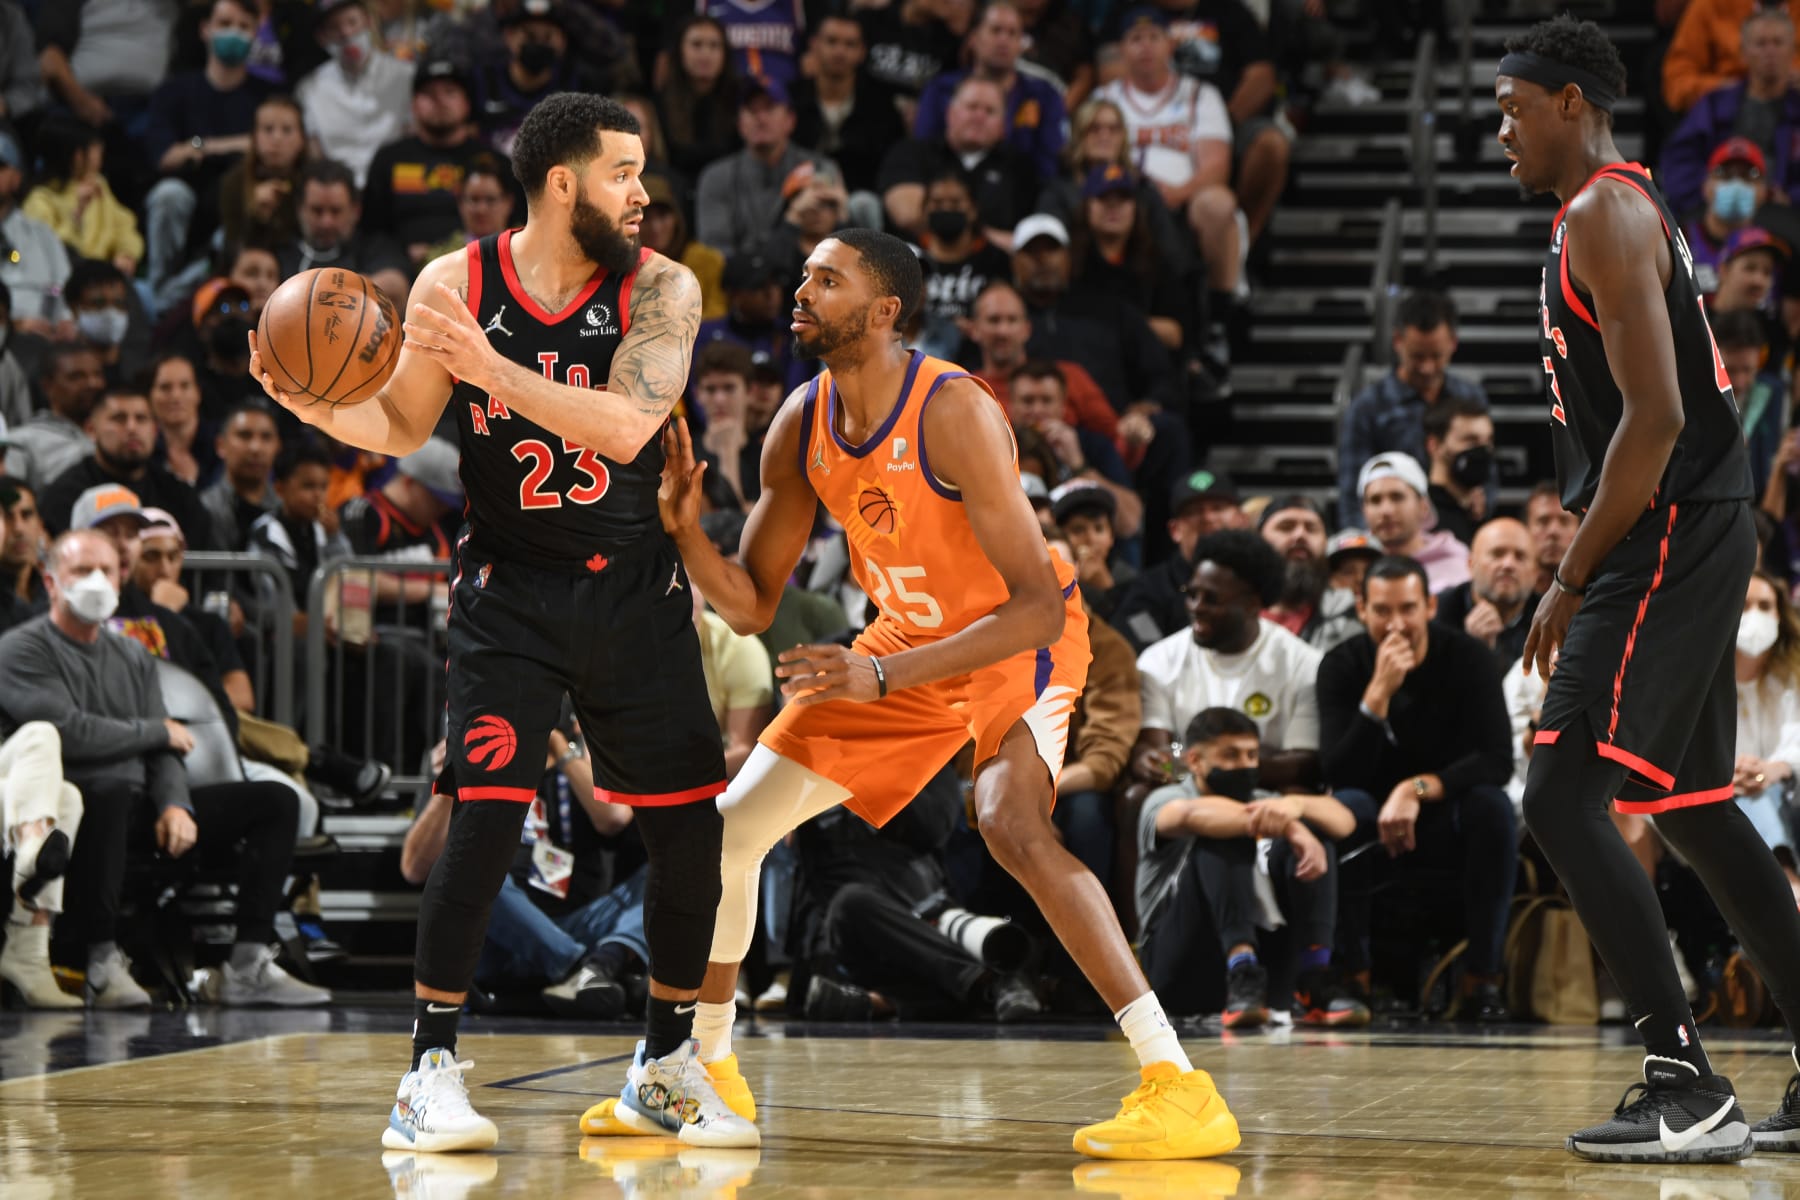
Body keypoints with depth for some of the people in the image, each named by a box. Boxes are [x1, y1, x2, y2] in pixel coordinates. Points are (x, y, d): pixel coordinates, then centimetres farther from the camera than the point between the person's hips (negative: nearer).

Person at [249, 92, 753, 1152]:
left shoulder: (661, 290, -7)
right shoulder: (456, 284, -6)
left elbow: (626, 427, -23)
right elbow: (403, 429, 5)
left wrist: (492, 369, -32)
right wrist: (319, 407, -15)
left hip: (635, 589, 2)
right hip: (512, 587, -2)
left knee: (689, 827, 4)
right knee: (487, 813, -16)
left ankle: (667, 1065, 22)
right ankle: (432, 1073, -8)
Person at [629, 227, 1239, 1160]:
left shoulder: (955, 415, -31)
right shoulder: (801, 427, -9)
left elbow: (1039, 606, -34)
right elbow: (750, 607, -1)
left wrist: (881, 676, -41)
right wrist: (684, 526, -21)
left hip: (1018, 642, -7)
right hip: (904, 639, 7)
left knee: (1011, 824, -34)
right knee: (730, 826, 5)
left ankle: (1180, 1089, -35)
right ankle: (703, 1070, 26)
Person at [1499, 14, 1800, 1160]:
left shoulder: (1604, 212, -13)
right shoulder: (1628, 209, 19)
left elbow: (1655, 415, -22)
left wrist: (1572, 581, -18)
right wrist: (1586, 569, 21)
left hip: (1667, 543, -11)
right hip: (1688, 544, 11)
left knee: (1564, 799, -14)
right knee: (1691, 802, 17)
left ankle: (1690, 1089, -16)